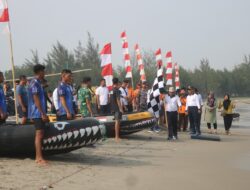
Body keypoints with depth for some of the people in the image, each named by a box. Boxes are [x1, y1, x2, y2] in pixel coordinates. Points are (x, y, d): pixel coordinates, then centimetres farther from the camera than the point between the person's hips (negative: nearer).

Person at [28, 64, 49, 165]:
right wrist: (42, 113, -20)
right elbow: (36, 99, -18)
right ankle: (39, 158, -13)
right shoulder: (35, 83, -12)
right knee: (39, 134, -12)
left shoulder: (38, 83, 18)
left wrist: (43, 113, 23)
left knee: (40, 134, 10)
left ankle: (38, 157, 13)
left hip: (38, 113, 10)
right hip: (37, 113, -10)